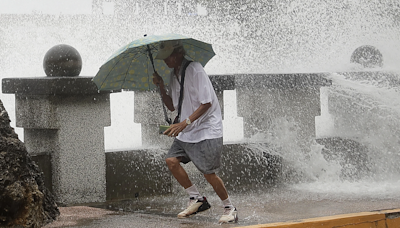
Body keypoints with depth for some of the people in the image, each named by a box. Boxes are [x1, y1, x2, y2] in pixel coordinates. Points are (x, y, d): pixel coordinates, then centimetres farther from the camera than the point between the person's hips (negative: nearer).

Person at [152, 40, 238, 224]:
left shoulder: (194, 69, -16)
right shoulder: (173, 74, 10)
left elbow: (206, 103, -20)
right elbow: (172, 106, 16)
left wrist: (185, 123, -26)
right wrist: (161, 88, 0)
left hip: (207, 129, -8)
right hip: (186, 132, 8)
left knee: (208, 172, -10)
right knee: (171, 160, -6)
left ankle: (229, 208, 8)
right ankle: (196, 199, 8)